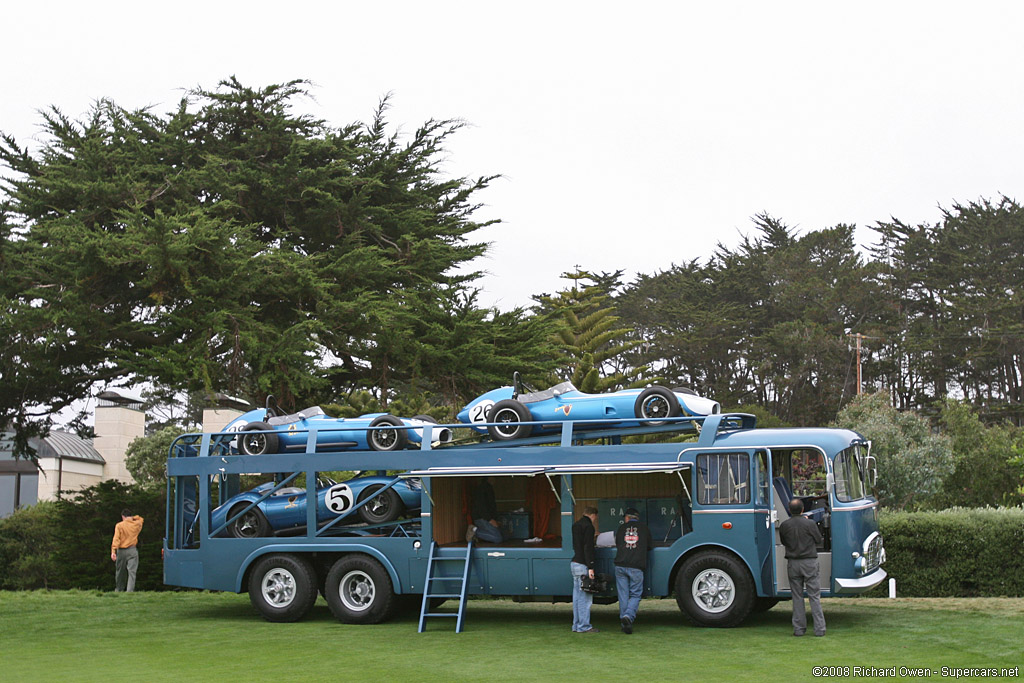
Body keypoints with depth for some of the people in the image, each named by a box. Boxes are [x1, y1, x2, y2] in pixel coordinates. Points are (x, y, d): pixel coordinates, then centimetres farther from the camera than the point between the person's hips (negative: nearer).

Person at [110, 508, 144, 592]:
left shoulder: (119, 525, -3)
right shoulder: (137, 524, 4)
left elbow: (116, 539, -13)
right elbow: (140, 519, 30)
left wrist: (113, 551, -17)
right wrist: (132, 518, 19)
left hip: (121, 551, 0)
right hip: (132, 550, 0)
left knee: (120, 572, 14)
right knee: (132, 572, -7)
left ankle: (118, 590, 27)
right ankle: (130, 591, -20)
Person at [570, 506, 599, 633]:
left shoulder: (576, 525, 16)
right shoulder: (588, 526, -11)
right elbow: (588, 548, -17)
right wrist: (590, 567, -19)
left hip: (574, 564, 9)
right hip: (582, 565, -9)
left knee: (577, 596, 12)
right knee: (585, 597, -6)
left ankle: (576, 625, 14)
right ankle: (584, 626, -5)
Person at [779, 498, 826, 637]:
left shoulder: (784, 526, -3)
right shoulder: (810, 524, -9)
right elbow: (818, 540, 4)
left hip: (793, 563, 2)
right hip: (810, 562, -2)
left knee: (797, 596, 9)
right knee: (814, 596, 4)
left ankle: (799, 628, 9)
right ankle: (819, 629, 3)